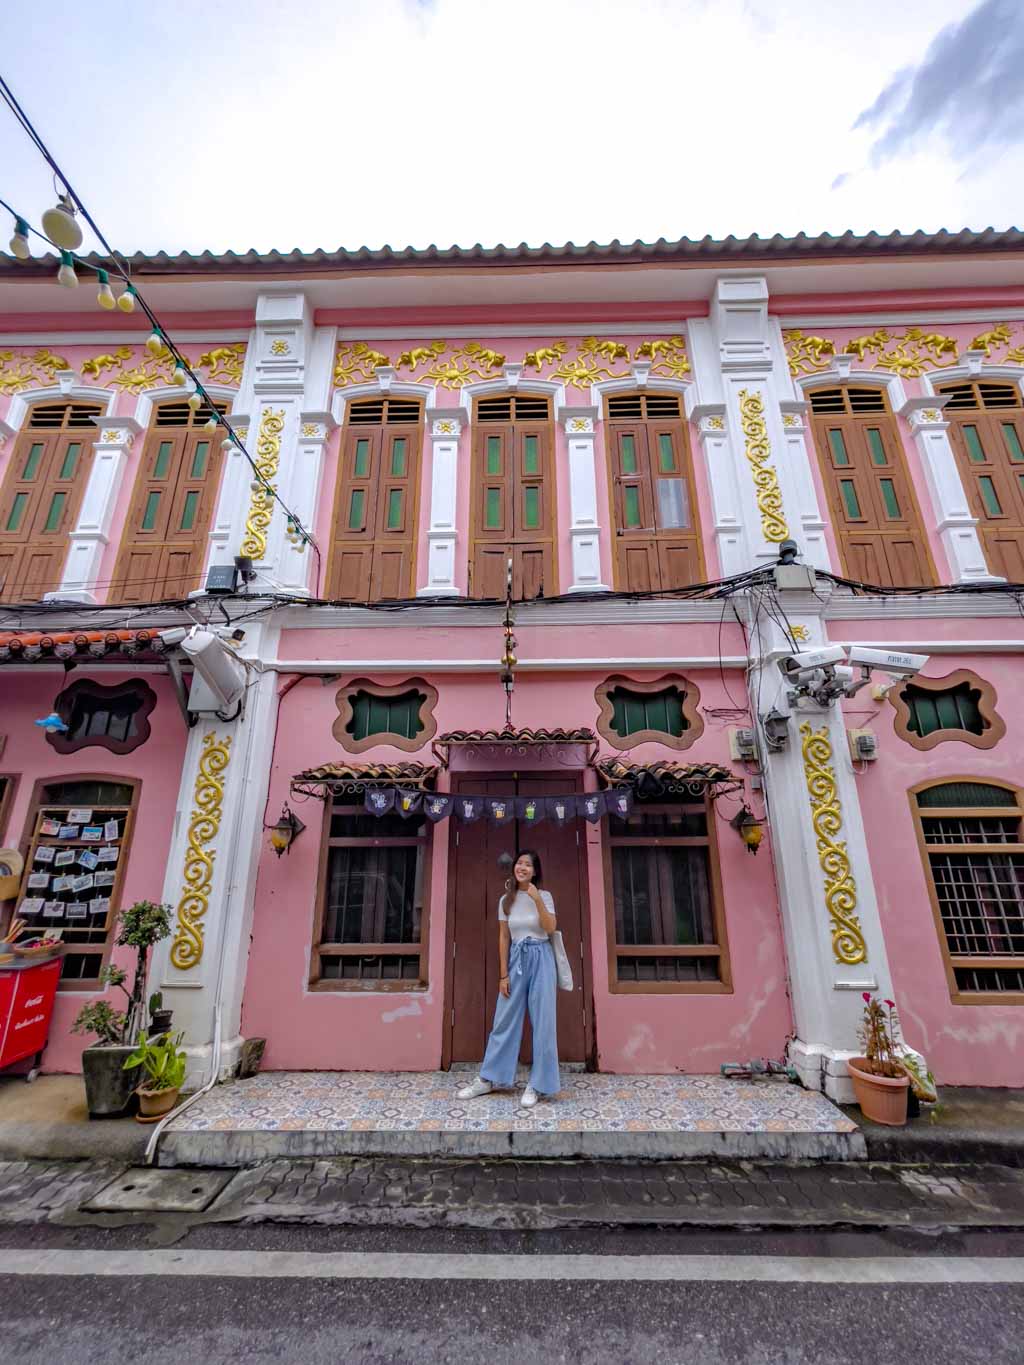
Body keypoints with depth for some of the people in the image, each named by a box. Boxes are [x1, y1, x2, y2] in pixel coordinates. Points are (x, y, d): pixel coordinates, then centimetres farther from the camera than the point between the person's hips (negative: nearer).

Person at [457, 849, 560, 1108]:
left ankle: (537, 1084, 18)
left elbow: (551, 929, -15)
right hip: (516, 959, 3)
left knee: (542, 1022, 3)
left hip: (540, 959, -2)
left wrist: (537, 899, -24)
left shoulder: (545, 896, -4)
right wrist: (503, 974, 1)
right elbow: (504, 938, 4)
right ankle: (489, 1079, 24)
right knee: (505, 1019, 10)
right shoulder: (506, 900, 3)